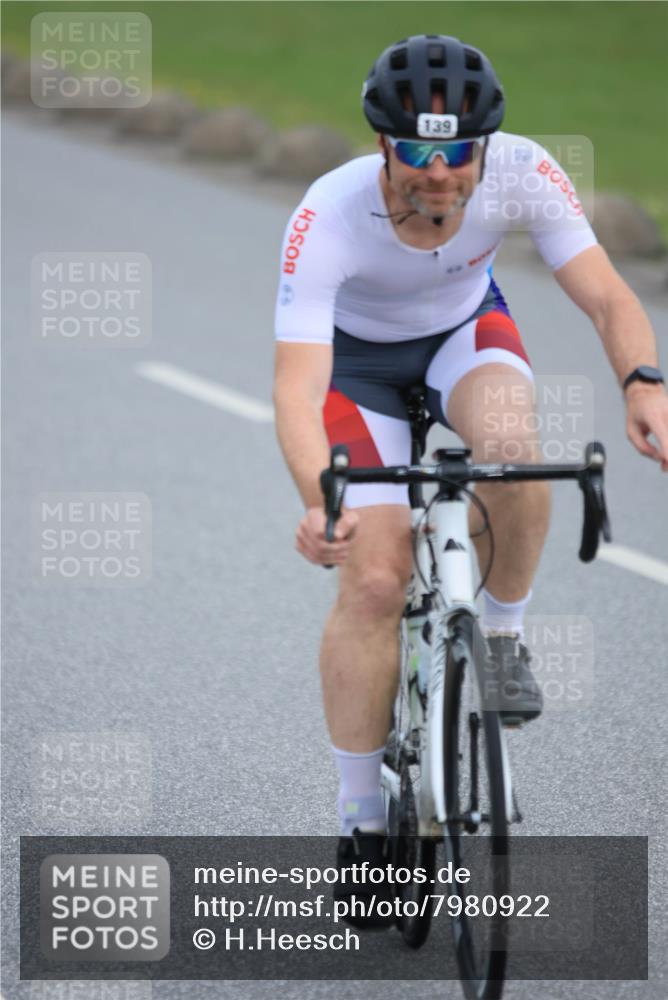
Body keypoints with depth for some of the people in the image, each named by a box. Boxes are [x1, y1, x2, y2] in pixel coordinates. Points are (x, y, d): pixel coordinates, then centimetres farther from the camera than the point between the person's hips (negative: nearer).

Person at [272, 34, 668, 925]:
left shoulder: (521, 172, -30)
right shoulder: (329, 218, -37)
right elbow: (297, 388, -43)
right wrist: (321, 501, -61)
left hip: (466, 329, 1)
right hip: (359, 356, -1)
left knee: (510, 446, -34)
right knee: (374, 579, -12)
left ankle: (503, 639, -7)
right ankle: (361, 825, 3)